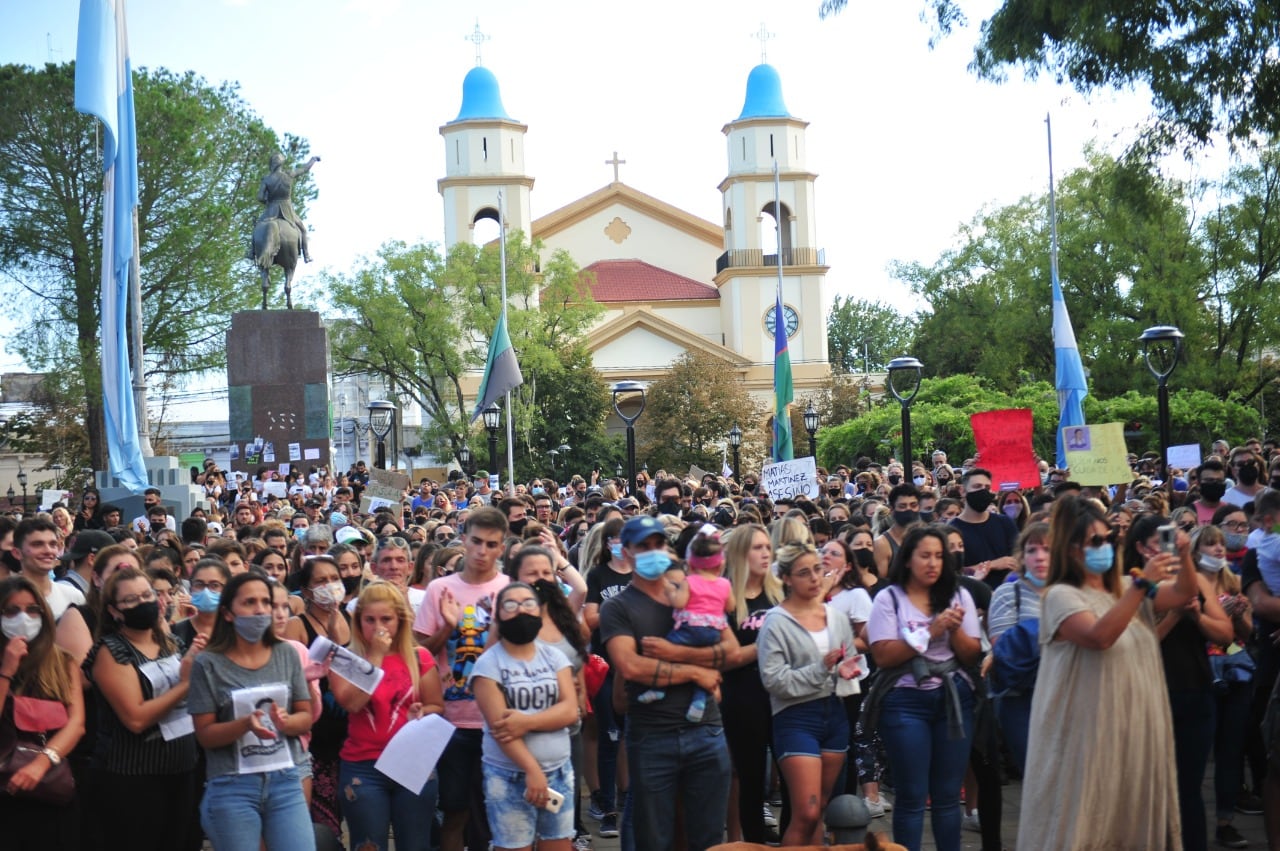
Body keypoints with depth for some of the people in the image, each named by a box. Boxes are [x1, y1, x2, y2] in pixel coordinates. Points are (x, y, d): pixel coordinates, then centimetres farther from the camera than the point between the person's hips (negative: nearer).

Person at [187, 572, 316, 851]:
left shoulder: (286, 655, 4)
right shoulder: (209, 663, -5)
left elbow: (306, 717, 7)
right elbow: (205, 734, -5)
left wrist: (285, 722, -15)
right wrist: (246, 724, -22)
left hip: (286, 780, 3)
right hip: (232, 787, -2)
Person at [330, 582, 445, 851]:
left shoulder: (419, 658, 4)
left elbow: (437, 706, 8)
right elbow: (351, 702, -17)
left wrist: (421, 714, -15)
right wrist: (376, 656, -16)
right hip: (363, 768, -1)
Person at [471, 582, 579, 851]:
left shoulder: (554, 656, 8)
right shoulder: (489, 663, -5)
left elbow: (569, 710, -4)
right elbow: (499, 725, -13)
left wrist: (527, 722, -20)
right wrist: (533, 771, -21)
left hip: (559, 772, 4)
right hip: (510, 776, -4)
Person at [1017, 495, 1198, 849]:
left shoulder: (1125, 589, 13)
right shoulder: (1061, 596, -10)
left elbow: (1183, 594, 3)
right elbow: (1099, 636, -27)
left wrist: (1184, 557, -17)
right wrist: (1143, 583, -30)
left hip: (1135, 729, 7)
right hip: (1089, 733, -7)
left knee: (1133, 813, 12)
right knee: (1089, 818, -3)